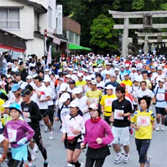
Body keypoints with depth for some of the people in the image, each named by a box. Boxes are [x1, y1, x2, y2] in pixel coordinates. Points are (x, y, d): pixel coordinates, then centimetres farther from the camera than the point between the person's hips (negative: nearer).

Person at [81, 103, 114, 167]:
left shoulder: (103, 123, -17)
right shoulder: (87, 122, -4)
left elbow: (111, 136, -12)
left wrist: (102, 140, -27)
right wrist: (84, 143, -1)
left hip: (101, 150, -4)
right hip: (90, 150, 4)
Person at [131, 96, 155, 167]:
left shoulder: (151, 113, -4)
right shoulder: (136, 113, -5)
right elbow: (132, 123, 3)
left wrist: (153, 126, -1)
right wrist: (135, 126, -17)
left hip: (147, 137, -2)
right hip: (138, 137, 2)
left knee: (142, 154, -14)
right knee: (140, 153, 16)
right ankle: (147, 159, 49)